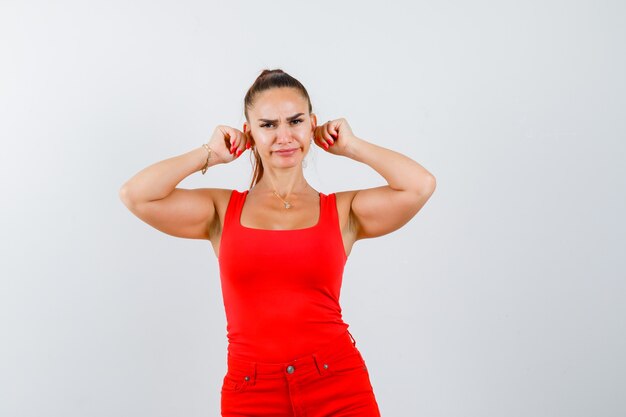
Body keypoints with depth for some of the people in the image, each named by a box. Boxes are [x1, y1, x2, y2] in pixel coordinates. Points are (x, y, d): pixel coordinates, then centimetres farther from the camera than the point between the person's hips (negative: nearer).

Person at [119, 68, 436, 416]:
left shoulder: (343, 211, 4)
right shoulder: (222, 209, 6)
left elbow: (421, 185, -11)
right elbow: (135, 195, -7)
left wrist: (350, 146, 2)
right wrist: (210, 153, 3)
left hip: (339, 386, 0)